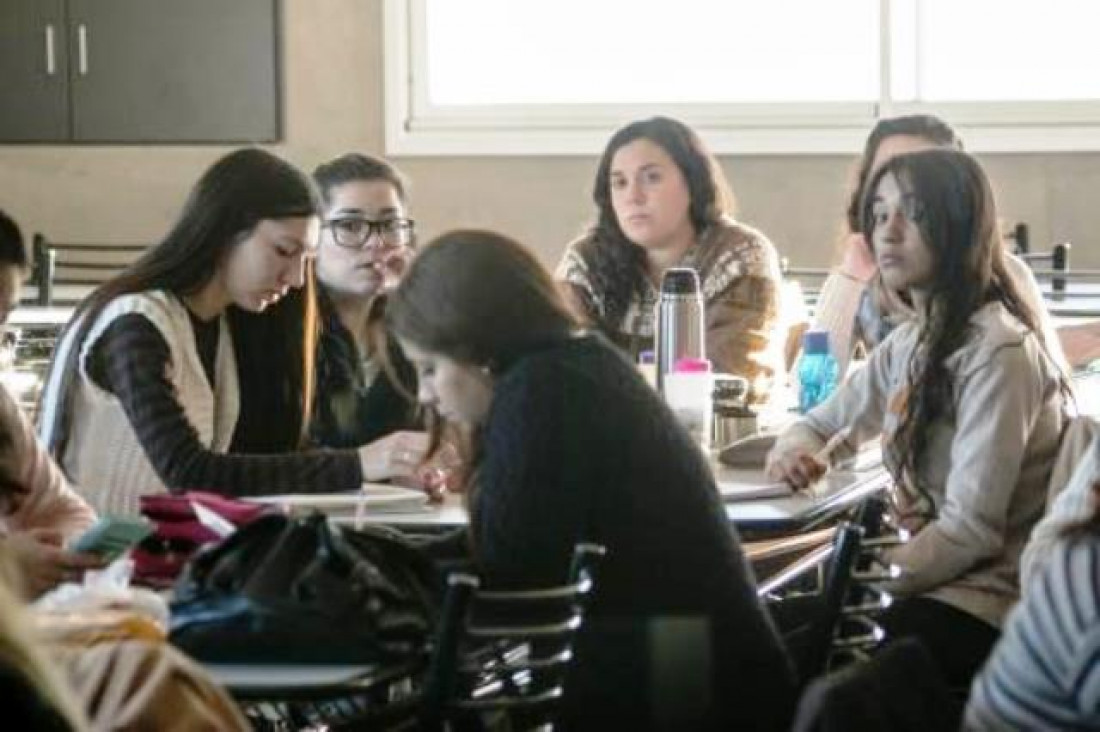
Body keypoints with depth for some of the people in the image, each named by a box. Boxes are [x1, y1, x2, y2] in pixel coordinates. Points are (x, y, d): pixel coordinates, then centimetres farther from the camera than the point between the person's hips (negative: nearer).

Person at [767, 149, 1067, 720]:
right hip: (925, 579, 8)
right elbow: (823, 424, 21)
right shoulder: (908, 344, 11)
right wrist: (795, 447, -4)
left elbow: (971, 529, -22)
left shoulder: (998, 351, -17)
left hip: (982, 600, -8)